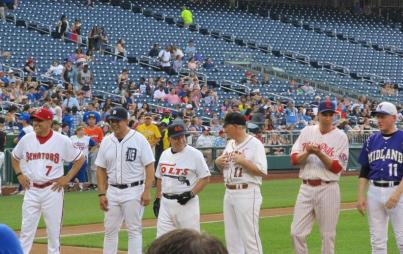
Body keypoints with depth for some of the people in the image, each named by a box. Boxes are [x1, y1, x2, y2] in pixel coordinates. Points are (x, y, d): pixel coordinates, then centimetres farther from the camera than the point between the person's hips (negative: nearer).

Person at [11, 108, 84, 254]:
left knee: (54, 230, 5)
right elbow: (14, 157, 20)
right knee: (26, 229, 2)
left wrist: (67, 178, -4)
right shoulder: (26, 139, 3)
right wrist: (19, 175, 6)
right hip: (31, 190, 2)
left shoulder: (62, 141, -6)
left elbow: (80, 159, 3)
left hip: (52, 191, -2)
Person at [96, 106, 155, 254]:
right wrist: (101, 194, 3)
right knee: (110, 230, 8)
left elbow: (149, 166, -8)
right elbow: (101, 169, 10)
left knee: (134, 230, -2)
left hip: (134, 191, -5)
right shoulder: (106, 142, 6)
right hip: (112, 191, 5)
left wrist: (146, 191, -16)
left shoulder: (139, 140, -7)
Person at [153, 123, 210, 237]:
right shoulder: (164, 154, 11)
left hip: (186, 203, -5)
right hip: (165, 202, 5)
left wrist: (191, 193, -17)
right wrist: (157, 199, 15)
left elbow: (205, 178, -7)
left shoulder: (195, 154, -7)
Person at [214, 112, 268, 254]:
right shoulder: (230, 144, 14)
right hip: (229, 193, 8)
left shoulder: (254, 144, -9)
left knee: (249, 236, -8)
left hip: (247, 194, -8)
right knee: (231, 236, 12)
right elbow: (224, 168, 24)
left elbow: (262, 171, -15)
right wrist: (218, 162, 3)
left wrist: (243, 161, -21)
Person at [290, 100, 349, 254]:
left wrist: (320, 154, -21)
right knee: (297, 232, 0)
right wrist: (307, 152, -15)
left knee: (328, 235, 2)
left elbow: (337, 168, -9)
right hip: (306, 188, 3)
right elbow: (294, 159, 4)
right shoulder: (307, 132, 9)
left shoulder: (340, 136, -2)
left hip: (328, 189, -3)